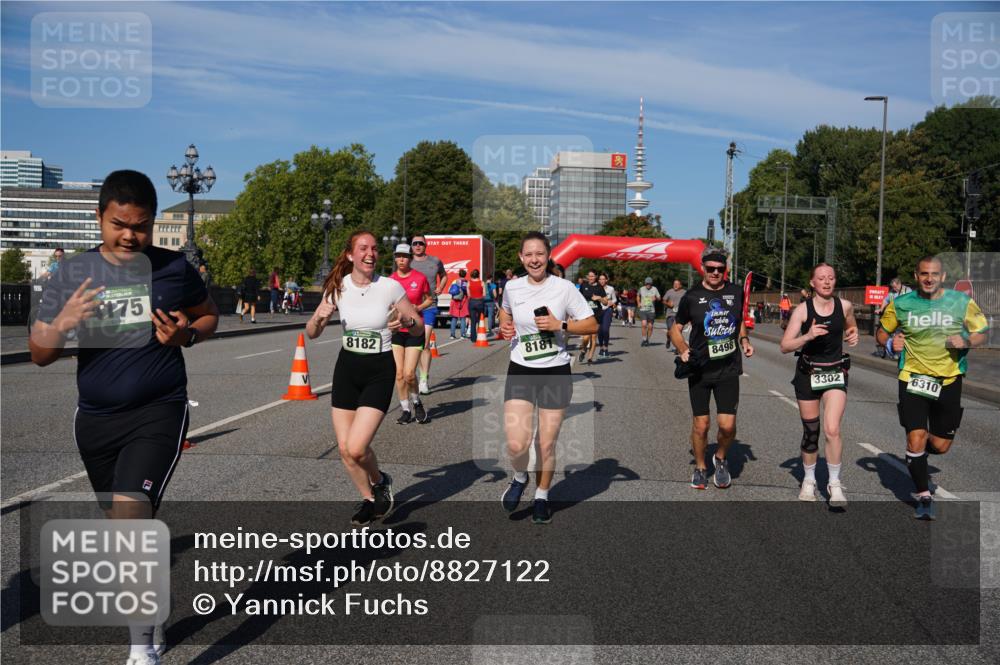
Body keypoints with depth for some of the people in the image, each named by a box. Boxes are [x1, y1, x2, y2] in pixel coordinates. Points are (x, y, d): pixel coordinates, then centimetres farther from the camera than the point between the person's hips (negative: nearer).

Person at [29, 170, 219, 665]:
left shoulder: (174, 268, -4)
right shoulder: (71, 275, -1)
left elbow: (209, 315, 12)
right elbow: (39, 355, 1)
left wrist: (187, 334, -10)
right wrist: (63, 323, -20)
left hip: (159, 414, -3)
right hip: (95, 420, 4)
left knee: (129, 516, -20)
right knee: (129, 528, 17)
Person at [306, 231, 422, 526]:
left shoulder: (390, 287, -10)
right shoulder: (338, 287, -2)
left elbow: (418, 325, -1)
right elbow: (311, 334, 4)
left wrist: (405, 321, -23)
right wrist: (319, 318, -18)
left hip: (380, 371, -4)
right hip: (347, 369, 4)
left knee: (356, 448, -14)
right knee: (344, 448, 5)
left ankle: (380, 481, 20)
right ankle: (369, 499, 29)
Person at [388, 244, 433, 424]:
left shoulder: (420, 278, -3)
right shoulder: (390, 280, 4)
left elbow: (429, 300, 8)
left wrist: (418, 308, -10)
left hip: (414, 330, -3)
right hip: (395, 329, 3)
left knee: (409, 374, -8)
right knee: (399, 373, 1)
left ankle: (416, 403, 20)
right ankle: (406, 410, 15)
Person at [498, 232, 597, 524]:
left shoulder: (564, 287, -8)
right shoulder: (512, 287, 1)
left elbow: (592, 325, -5)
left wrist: (560, 325, -18)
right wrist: (505, 327, 3)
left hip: (556, 372, -1)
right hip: (520, 371, 1)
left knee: (546, 445, 7)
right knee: (516, 444, -12)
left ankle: (542, 497, 32)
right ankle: (520, 477, 22)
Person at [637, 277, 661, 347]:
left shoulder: (654, 289, 1)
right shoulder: (641, 289, 5)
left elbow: (659, 298, 0)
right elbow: (638, 296, 24)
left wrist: (656, 298, -22)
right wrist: (639, 303, 10)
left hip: (651, 310, 0)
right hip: (643, 310, 0)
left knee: (650, 326, 3)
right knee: (644, 324, -16)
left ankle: (648, 340, 20)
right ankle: (644, 340, -6)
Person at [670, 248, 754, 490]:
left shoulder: (736, 292, 4)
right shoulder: (692, 297, -2)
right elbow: (675, 329, 6)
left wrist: (744, 340, 4)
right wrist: (683, 350, -10)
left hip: (728, 369, 1)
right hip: (699, 370, -1)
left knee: (728, 425, -5)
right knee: (700, 425, 4)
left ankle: (721, 458, 25)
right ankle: (700, 467, 27)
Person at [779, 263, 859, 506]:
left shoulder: (845, 306, -1)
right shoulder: (802, 309, -9)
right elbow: (785, 346, -13)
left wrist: (852, 335, 2)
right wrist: (807, 336, -28)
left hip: (836, 373, 1)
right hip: (808, 374, -1)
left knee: (832, 430, -15)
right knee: (810, 432, 9)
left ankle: (835, 484, 1)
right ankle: (809, 480, 31)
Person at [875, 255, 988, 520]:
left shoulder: (961, 302, -4)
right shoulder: (900, 304, -4)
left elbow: (982, 331, 7)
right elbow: (881, 332, 10)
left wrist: (966, 342, -15)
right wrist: (891, 343, -12)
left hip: (948, 380, 1)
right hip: (913, 378, -1)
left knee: (940, 445, 6)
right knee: (916, 438, -8)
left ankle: (916, 458, 43)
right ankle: (924, 497, 11)